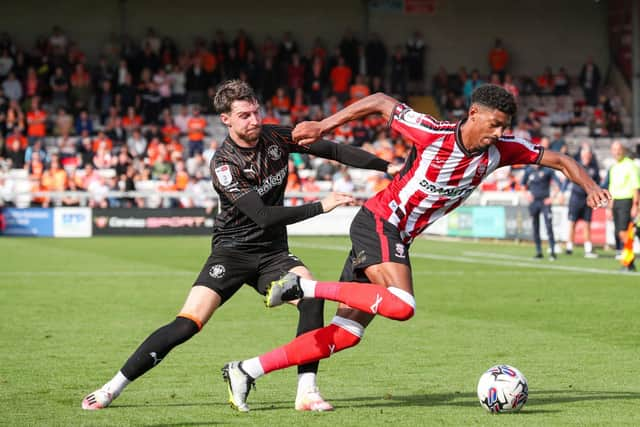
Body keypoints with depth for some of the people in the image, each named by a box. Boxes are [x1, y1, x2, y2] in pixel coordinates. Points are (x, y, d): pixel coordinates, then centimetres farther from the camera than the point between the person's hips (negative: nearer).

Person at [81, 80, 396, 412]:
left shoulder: (275, 138, -4)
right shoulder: (224, 164, -19)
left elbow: (332, 150, 3)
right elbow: (263, 216, -26)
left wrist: (387, 166, -2)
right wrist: (320, 206, -25)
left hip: (273, 252, 4)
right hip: (233, 250, -4)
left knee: (313, 296, -25)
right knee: (186, 325, -17)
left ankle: (306, 393, -19)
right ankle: (113, 387, -6)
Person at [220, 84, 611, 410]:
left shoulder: (499, 151, -2)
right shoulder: (433, 134, -17)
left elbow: (558, 159, 5)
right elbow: (381, 102, -5)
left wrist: (591, 187, -13)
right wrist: (322, 127, -4)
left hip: (398, 239, 7)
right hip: (377, 223, -7)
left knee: (344, 336, 2)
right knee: (402, 306, -31)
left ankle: (246, 370, 6)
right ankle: (306, 287, -20)